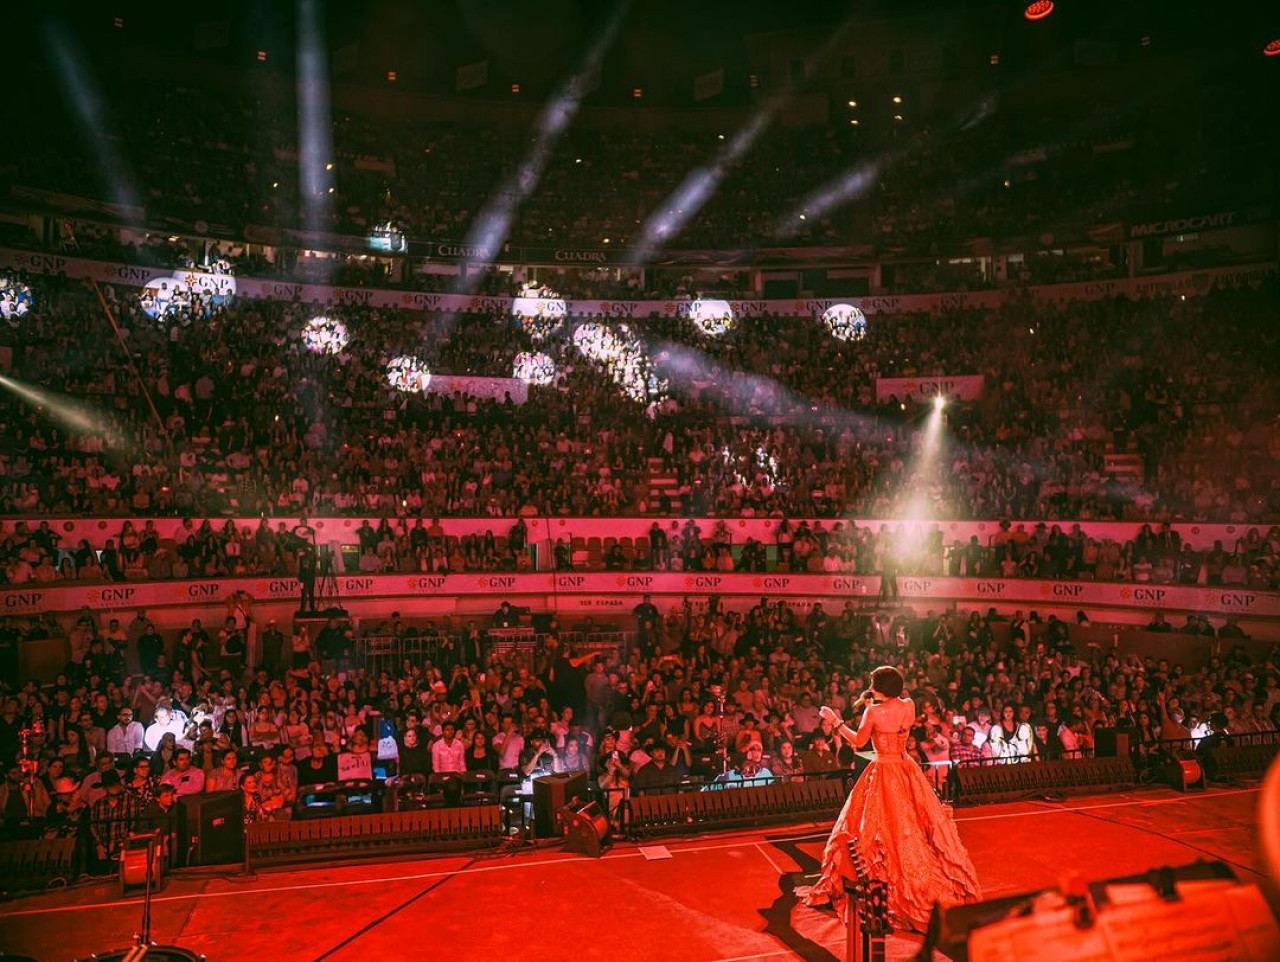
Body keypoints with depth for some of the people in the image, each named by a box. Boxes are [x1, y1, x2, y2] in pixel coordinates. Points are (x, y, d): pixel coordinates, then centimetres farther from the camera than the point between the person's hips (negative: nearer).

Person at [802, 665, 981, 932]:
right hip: (907, 770, 5)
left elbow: (858, 741, -7)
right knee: (917, 827, 16)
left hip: (883, 773, -5)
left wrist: (835, 720, 2)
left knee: (881, 828, 7)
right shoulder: (909, 705, -4)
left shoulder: (873, 712, -18)